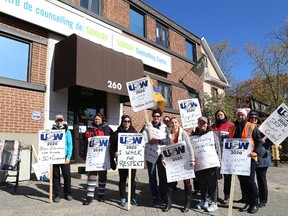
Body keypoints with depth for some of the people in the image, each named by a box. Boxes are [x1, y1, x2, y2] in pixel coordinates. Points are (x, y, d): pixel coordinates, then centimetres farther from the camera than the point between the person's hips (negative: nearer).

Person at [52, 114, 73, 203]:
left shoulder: (67, 131, 6)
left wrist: (68, 157, -9)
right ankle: (56, 195, 17)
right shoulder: (52, 131, 9)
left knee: (67, 175, 0)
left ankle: (67, 194, 16)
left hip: (64, 156, -1)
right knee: (56, 176, 6)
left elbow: (70, 145, 1)